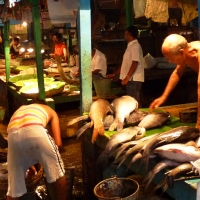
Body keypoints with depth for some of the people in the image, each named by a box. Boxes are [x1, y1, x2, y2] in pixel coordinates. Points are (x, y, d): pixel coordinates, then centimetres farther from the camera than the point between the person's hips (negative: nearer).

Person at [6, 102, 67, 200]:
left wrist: (28, 164, 51)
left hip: (12, 135, 4)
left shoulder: (20, 109, 44)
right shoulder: (50, 111, 34)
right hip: (34, 130, -3)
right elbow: (58, 143, 21)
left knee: (14, 189, 18)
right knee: (58, 173, 21)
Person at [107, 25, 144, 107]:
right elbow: (125, 64, 24)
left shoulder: (135, 46, -10)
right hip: (130, 79, 10)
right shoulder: (130, 46, 19)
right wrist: (114, 74, 23)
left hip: (134, 79, -10)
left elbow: (135, 63, -20)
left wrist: (127, 77, -23)